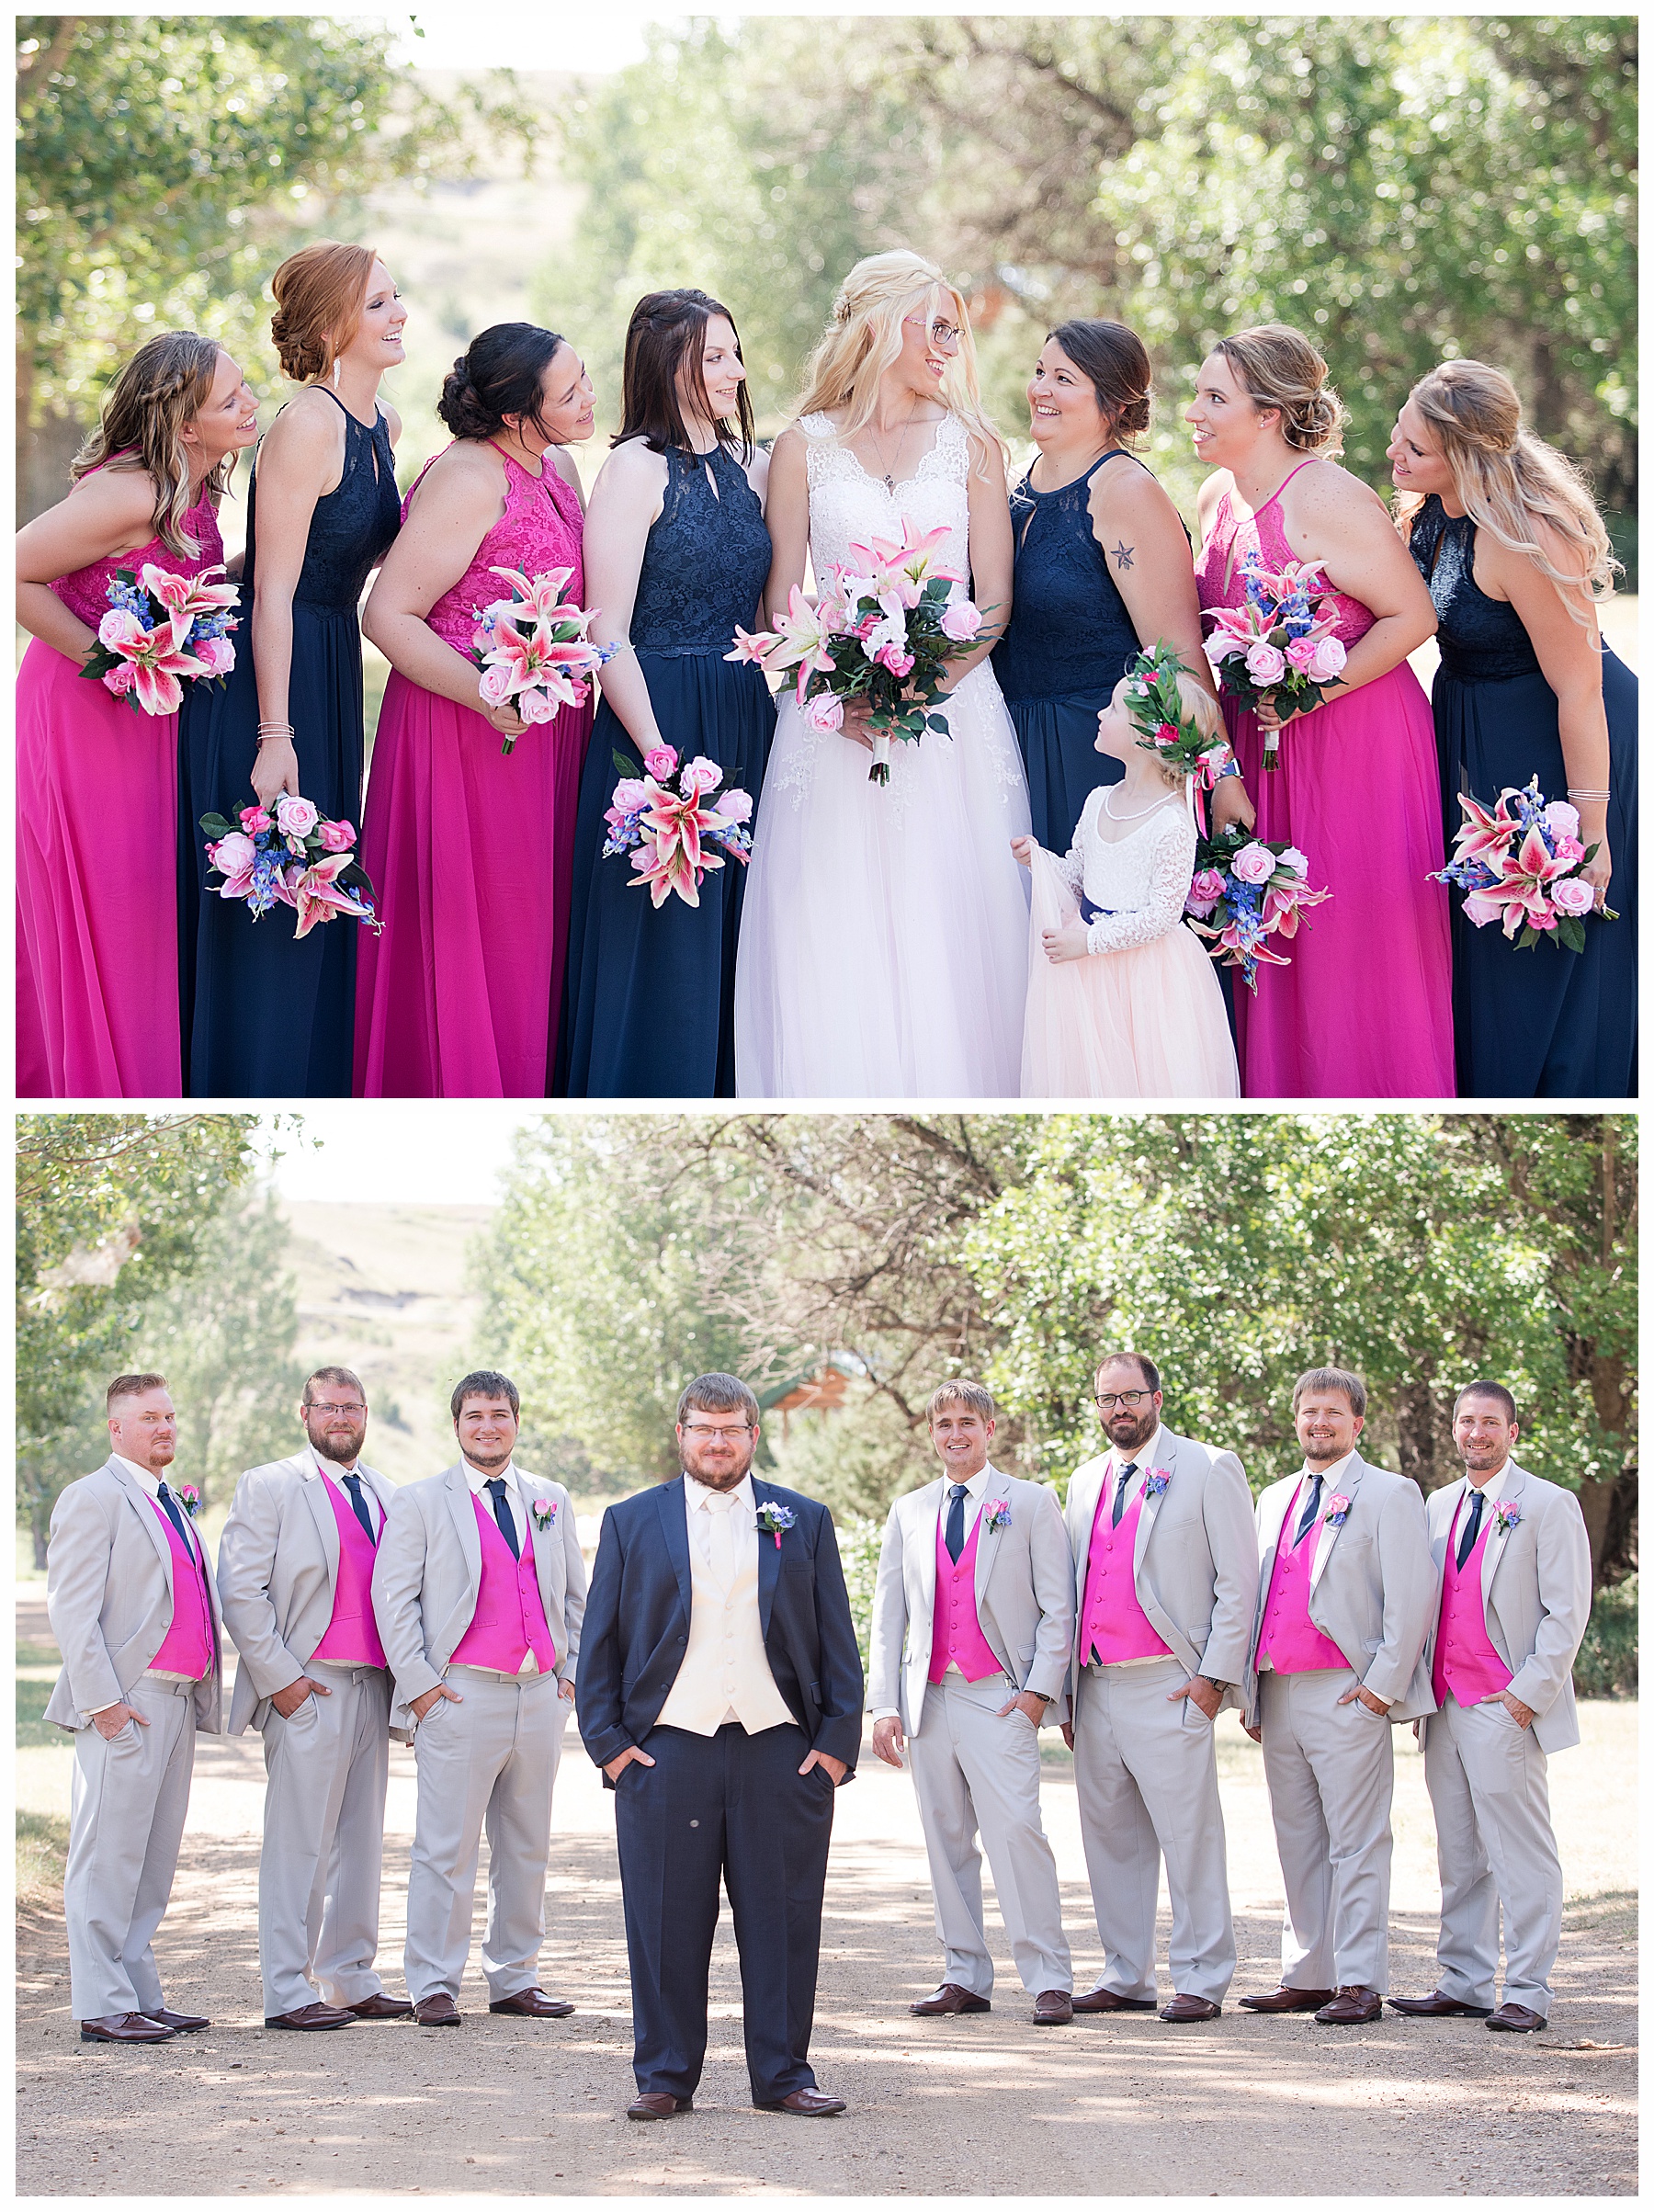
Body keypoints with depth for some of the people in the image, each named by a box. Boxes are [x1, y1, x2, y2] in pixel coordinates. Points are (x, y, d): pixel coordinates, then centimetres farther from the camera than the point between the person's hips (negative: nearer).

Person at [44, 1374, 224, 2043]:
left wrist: (203, 1694, 13)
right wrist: (102, 1699, -17)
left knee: (154, 1858, 10)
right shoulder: (93, 1498, -5)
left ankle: (141, 1995, 15)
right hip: (125, 1705, -9)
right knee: (109, 1856, -7)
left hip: (179, 1700, 9)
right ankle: (103, 2007, -6)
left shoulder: (172, 1504, 21)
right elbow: (71, 1609, -11)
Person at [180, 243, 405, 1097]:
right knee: (265, 908, -2)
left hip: (330, 671, 9)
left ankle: (316, 1083, 23)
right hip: (266, 672, -9)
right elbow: (273, 592, -20)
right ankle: (255, 1094, 5)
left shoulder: (382, 423, 7)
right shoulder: (307, 424, -18)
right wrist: (274, 734, -22)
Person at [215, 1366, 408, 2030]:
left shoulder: (386, 1495, 16)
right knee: (300, 1845, -7)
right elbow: (241, 1591, -8)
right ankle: (288, 1994, -4)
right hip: (307, 1692, -6)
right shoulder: (268, 1488, -2)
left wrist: (406, 1677, 8)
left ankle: (350, 1981, 17)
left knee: (360, 1842, 10)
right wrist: (279, 1677, -13)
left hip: (372, 1690, 6)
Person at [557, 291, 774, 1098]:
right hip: (658, 721, -6)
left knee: (728, 935, 9)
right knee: (660, 946, -1)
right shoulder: (638, 468, -7)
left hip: (748, 728, 6)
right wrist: (660, 757, -17)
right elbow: (607, 633, -12)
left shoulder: (754, 468, 11)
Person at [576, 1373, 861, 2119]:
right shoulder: (631, 1523, 10)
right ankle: (665, 2076, 8)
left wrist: (838, 1743, 1)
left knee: (783, 1919, 2)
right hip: (666, 1750, 0)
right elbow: (600, 1640, 9)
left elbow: (837, 1641, 10)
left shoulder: (803, 1522, 12)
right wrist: (608, 1742, 0)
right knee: (666, 1921, 0)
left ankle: (783, 2075, 10)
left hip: (780, 1748, 1)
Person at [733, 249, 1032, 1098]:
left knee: (950, 946, -5)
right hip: (837, 726, -1)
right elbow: (781, 599, 5)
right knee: (834, 955, -6)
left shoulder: (971, 442, 10)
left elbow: (994, 599, 4)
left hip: (953, 717, 1)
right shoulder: (805, 446, 8)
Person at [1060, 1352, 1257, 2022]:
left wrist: (1216, 1675, -11)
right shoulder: (1086, 1481, 18)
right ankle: (1125, 1978, 15)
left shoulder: (1208, 1470, 0)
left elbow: (1238, 1581, -4)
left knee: (1188, 1835, -5)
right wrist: (1065, 1689, 15)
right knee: (1111, 1836, 8)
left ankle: (1201, 1980, -1)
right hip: (1096, 1685, 6)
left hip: (1168, 1685, -6)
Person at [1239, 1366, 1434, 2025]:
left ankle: (1360, 1983, -5)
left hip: (1349, 1695, -7)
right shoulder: (1275, 1499, 19)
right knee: (1298, 1842, 9)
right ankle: (1306, 1977, 14)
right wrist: (1250, 1694, 15)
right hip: (1279, 1693, 7)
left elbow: (1409, 1601, -7)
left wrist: (1382, 1686, -13)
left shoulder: (1389, 1495, -1)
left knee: (1356, 1844, -6)